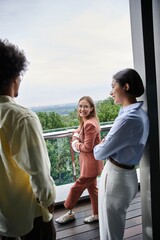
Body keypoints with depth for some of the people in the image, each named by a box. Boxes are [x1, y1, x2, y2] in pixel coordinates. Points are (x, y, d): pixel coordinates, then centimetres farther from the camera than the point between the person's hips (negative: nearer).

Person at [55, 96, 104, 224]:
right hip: (88, 162, 9)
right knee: (92, 187, 20)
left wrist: (77, 145, -7)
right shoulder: (85, 122, 6)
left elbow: (88, 147, -25)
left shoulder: (90, 124, -24)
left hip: (91, 163, -9)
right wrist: (76, 140, -7)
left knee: (77, 188, 7)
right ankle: (97, 214, 36)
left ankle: (70, 213, 29)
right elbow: (77, 133, 15)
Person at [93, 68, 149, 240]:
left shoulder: (128, 119, -27)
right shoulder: (139, 113, 4)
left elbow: (100, 153, -20)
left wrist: (97, 147, 1)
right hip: (126, 175, 9)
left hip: (116, 177, -9)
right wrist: (105, 143, -1)